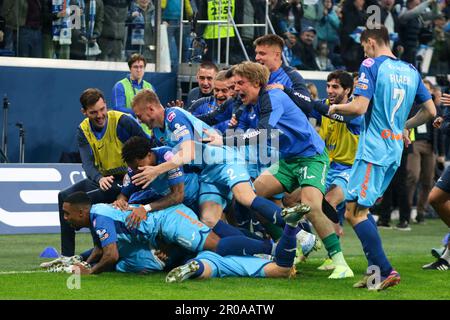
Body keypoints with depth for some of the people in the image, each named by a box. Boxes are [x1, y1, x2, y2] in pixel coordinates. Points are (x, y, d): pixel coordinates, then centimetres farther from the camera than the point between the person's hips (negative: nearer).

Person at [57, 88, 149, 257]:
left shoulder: (122, 121, -17)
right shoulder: (83, 130, -2)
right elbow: (87, 163, -15)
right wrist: (99, 179, -39)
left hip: (125, 180, -7)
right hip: (102, 179, 7)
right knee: (65, 196, 1)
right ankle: (66, 256, 4)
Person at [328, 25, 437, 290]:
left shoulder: (372, 65, -8)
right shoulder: (410, 70, 13)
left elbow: (359, 107, -18)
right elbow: (430, 111, 15)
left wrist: (336, 108, 2)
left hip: (373, 149, -8)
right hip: (395, 150, 8)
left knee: (354, 212, -8)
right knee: (361, 209, 16)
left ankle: (386, 271, -16)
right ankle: (376, 270, 10)